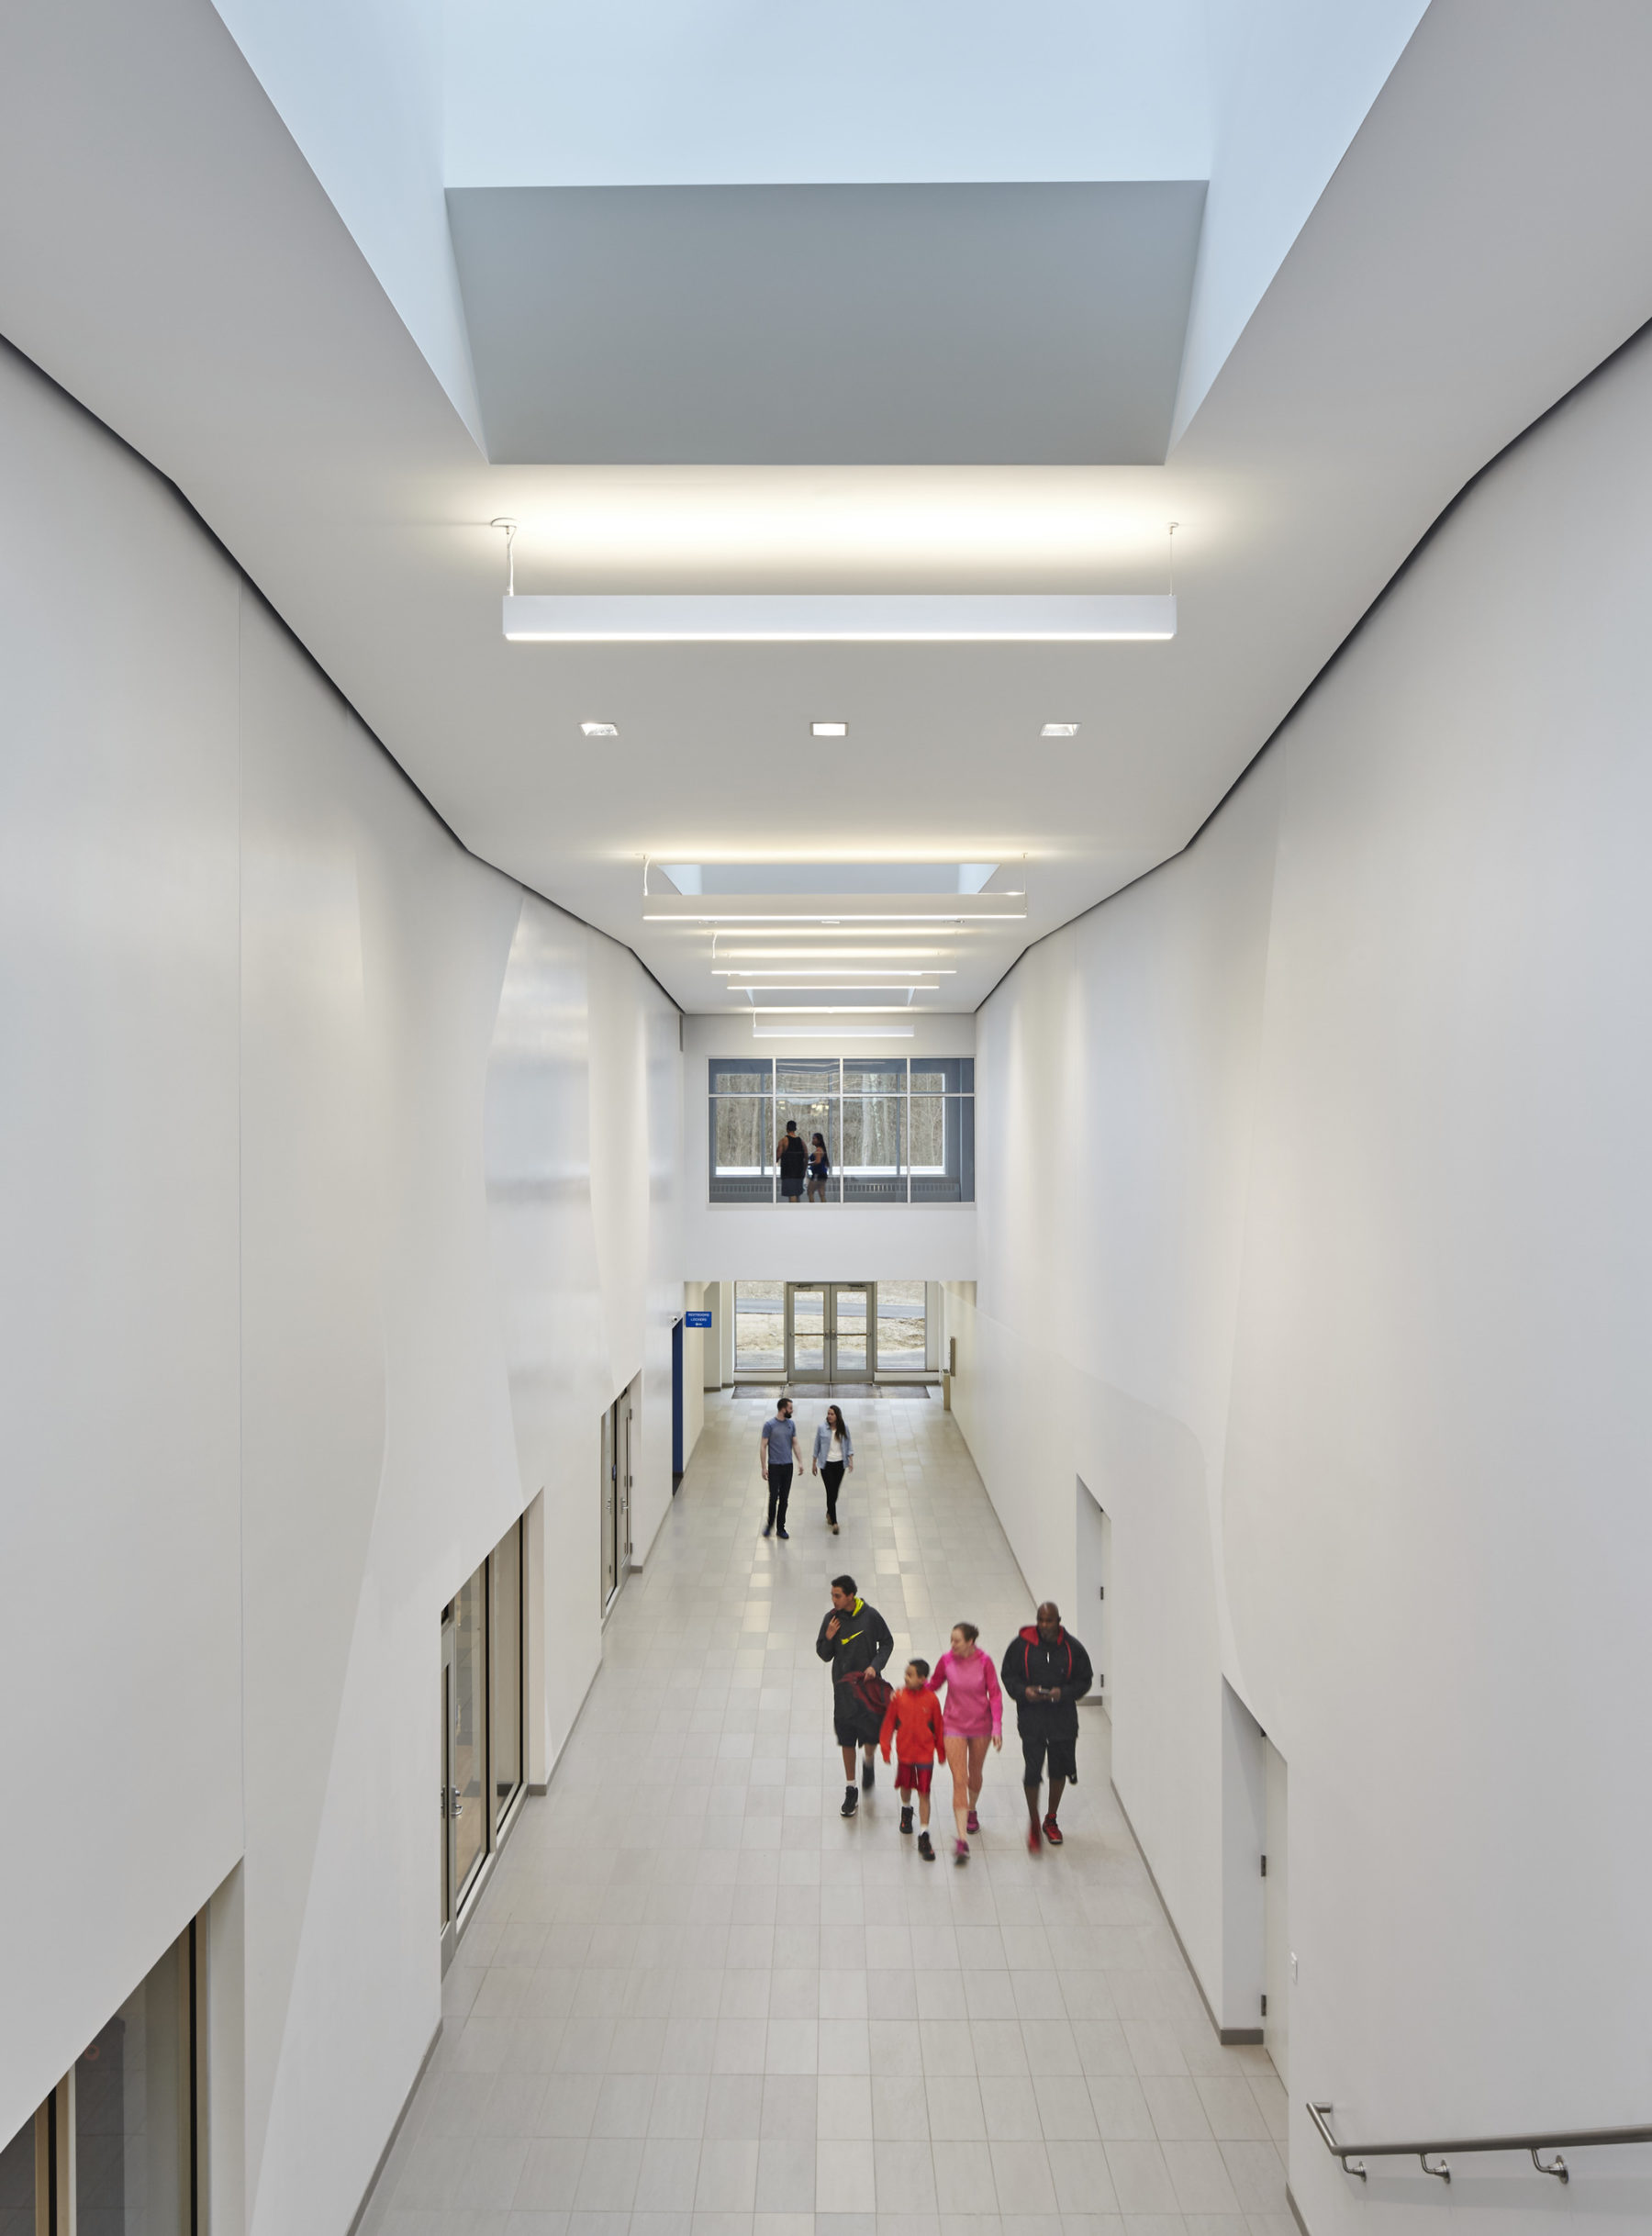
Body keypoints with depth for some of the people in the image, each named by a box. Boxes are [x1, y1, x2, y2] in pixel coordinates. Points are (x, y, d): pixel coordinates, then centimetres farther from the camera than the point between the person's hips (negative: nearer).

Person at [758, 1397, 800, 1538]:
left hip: (788, 1466, 4)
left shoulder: (791, 1424, 6)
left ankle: (781, 1527, 17)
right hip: (774, 1467, -4)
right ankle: (770, 1523, 19)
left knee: (784, 1499, 7)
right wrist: (763, 1467, -10)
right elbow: (763, 1447, -7)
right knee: (773, 1497, -4)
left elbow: (795, 1444, 12)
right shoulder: (769, 1425, -9)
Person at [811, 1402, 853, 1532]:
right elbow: (817, 1446, 2)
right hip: (826, 1463, -2)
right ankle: (834, 1522, -4)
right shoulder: (822, 1428, -6)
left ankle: (829, 1513, 38)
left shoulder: (844, 1428, -2)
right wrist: (814, 1463, 5)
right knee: (831, 1491, -8)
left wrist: (851, 1460, -4)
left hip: (840, 1463, 2)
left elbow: (848, 1445, 6)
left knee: (835, 1491, 11)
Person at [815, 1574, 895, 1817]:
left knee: (873, 1735, -1)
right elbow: (824, 1655, 0)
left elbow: (887, 1642, 2)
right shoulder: (832, 1618, -7)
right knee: (847, 1740, 7)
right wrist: (828, 1638, -20)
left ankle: (868, 1763, 34)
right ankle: (851, 1793, 23)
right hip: (843, 1686, 1)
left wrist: (875, 1666, -12)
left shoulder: (870, 1615, -11)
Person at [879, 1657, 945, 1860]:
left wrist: (941, 1751, 8)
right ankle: (906, 1810, 51)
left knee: (924, 1794, -1)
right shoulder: (899, 1697, -11)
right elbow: (889, 1722, -1)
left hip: (925, 1753, -2)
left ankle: (924, 1836, 7)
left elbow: (938, 1726, -1)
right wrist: (885, 1747, 1)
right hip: (904, 1751, 2)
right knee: (906, 1786, 20)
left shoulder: (931, 1699, -13)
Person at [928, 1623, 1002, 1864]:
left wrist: (997, 1726, -14)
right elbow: (933, 1685, 4)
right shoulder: (946, 1661, -12)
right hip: (955, 1727, -1)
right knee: (959, 1781, -9)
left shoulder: (984, 1661, -16)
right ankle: (962, 1841, -8)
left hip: (980, 1726, 1)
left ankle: (971, 1811, 51)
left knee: (975, 1774, 20)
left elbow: (995, 1694, -8)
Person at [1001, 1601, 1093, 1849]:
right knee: (1032, 1772, -7)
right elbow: (1008, 1675, 1)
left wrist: (1064, 1693, -14)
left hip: (1063, 1719, 2)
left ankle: (1051, 1821, 38)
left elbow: (1085, 1680, 3)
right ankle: (1033, 1824, 17)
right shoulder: (1021, 1644, -8)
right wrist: (1024, 1691, -18)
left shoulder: (1072, 1647, -5)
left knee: (1059, 1770, 15)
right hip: (1031, 1718, -2)